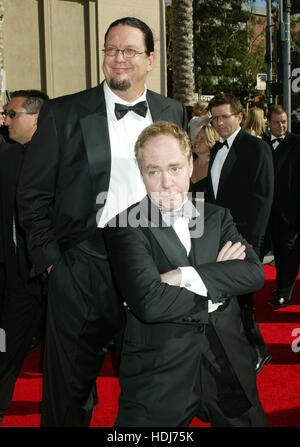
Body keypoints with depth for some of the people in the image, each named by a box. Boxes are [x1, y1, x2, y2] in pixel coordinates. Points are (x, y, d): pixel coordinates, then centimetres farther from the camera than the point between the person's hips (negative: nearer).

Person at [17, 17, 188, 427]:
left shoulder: (174, 114, 7)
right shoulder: (63, 114, -2)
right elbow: (33, 196, 0)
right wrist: (51, 261, -6)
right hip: (83, 269, -2)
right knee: (69, 384, 10)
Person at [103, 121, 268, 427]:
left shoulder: (217, 218, 7)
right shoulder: (125, 227, -9)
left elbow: (254, 273, -8)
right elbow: (149, 303, -22)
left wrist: (183, 276, -18)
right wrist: (218, 289, -11)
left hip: (227, 368, 5)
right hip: (158, 380, -4)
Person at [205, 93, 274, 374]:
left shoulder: (256, 148, -8)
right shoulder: (217, 149, 15)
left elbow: (263, 197, -12)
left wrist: (251, 242, -16)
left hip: (243, 237, -6)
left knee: (239, 297, -3)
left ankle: (258, 351, 16)